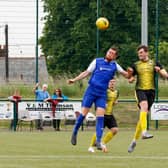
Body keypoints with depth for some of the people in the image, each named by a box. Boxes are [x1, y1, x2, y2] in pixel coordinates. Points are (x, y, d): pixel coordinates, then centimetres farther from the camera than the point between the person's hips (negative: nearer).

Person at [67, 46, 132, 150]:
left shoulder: (115, 65, 10)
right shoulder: (97, 61, 4)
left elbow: (126, 75, 11)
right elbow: (87, 72, 8)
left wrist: (129, 73, -13)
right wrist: (74, 80, 1)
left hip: (102, 94, 1)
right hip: (91, 90, -1)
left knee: (100, 116, -9)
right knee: (83, 113, -4)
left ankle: (98, 141, -9)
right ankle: (75, 133, 17)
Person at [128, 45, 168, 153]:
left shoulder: (154, 64, 8)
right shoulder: (135, 65, 9)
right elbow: (130, 80, 17)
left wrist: (159, 70, -18)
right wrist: (131, 78, -7)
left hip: (151, 91, 1)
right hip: (140, 90, -1)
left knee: (143, 115, 4)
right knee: (144, 107, -31)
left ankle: (134, 140, 15)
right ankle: (144, 132, -43)